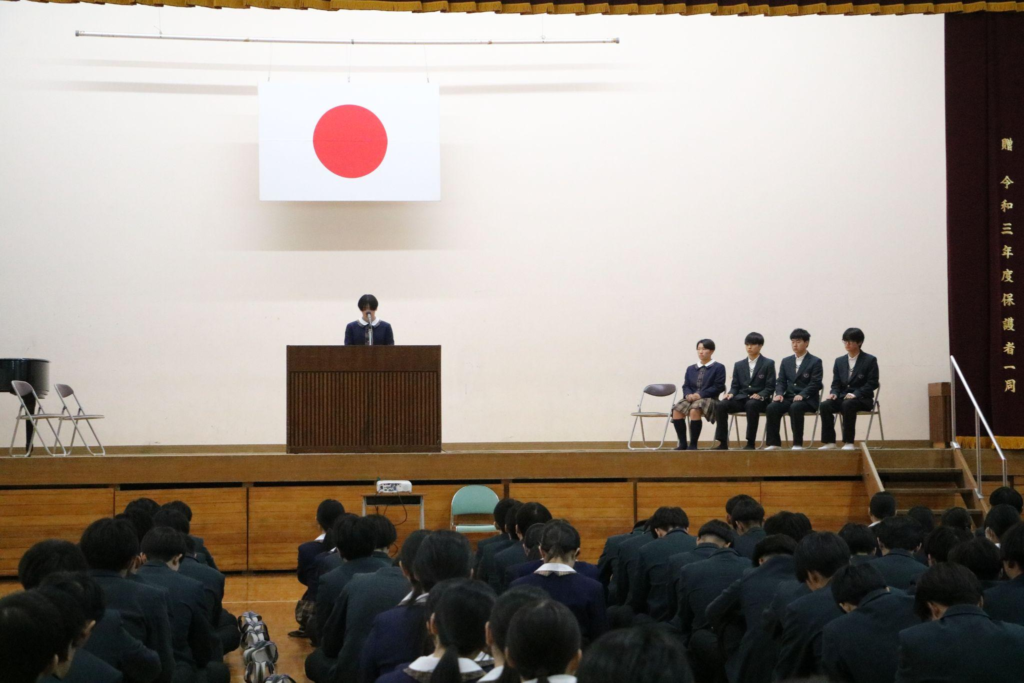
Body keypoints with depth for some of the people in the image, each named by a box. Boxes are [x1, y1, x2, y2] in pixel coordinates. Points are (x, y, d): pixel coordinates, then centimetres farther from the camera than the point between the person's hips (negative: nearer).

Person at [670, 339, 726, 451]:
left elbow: (718, 387, -5)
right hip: (691, 398, 5)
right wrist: (688, 394, -10)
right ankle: (682, 443, -17)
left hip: (709, 399, -5)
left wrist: (701, 394, -15)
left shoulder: (718, 368, 5)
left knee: (694, 410, -37)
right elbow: (686, 386, 15)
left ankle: (693, 444, -27)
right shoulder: (690, 369, 21)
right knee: (676, 410, -26)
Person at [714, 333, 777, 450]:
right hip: (741, 398, 4)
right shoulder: (739, 365, 18)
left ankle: (751, 442, -33)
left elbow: (770, 387, -1)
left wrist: (760, 395, -20)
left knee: (751, 405, -41)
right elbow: (735, 386, 14)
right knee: (721, 405, -25)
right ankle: (723, 442, -23)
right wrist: (731, 393, -9)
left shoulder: (768, 364, 6)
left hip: (759, 400, -4)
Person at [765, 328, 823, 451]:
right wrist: (779, 394, -9)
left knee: (795, 407, -38)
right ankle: (773, 443, -22)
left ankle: (798, 443, -30)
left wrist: (802, 395, -23)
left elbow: (815, 384, -8)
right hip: (788, 397, 5)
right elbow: (781, 381, 13)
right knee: (772, 407, -26)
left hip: (807, 400, -4)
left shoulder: (815, 361, 1)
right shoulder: (786, 361, 17)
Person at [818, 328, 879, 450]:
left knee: (847, 405, -38)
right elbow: (836, 383, 14)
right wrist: (833, 393, -10)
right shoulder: (839, 361, 15)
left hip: (862, 399, -5)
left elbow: (872, 384, -7)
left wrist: (856, 394, -21)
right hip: (842, 397, 5)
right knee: (824, 405, -26)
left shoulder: (870, 360, 0)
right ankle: (829, 441, -22)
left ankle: (848, 442, -32)